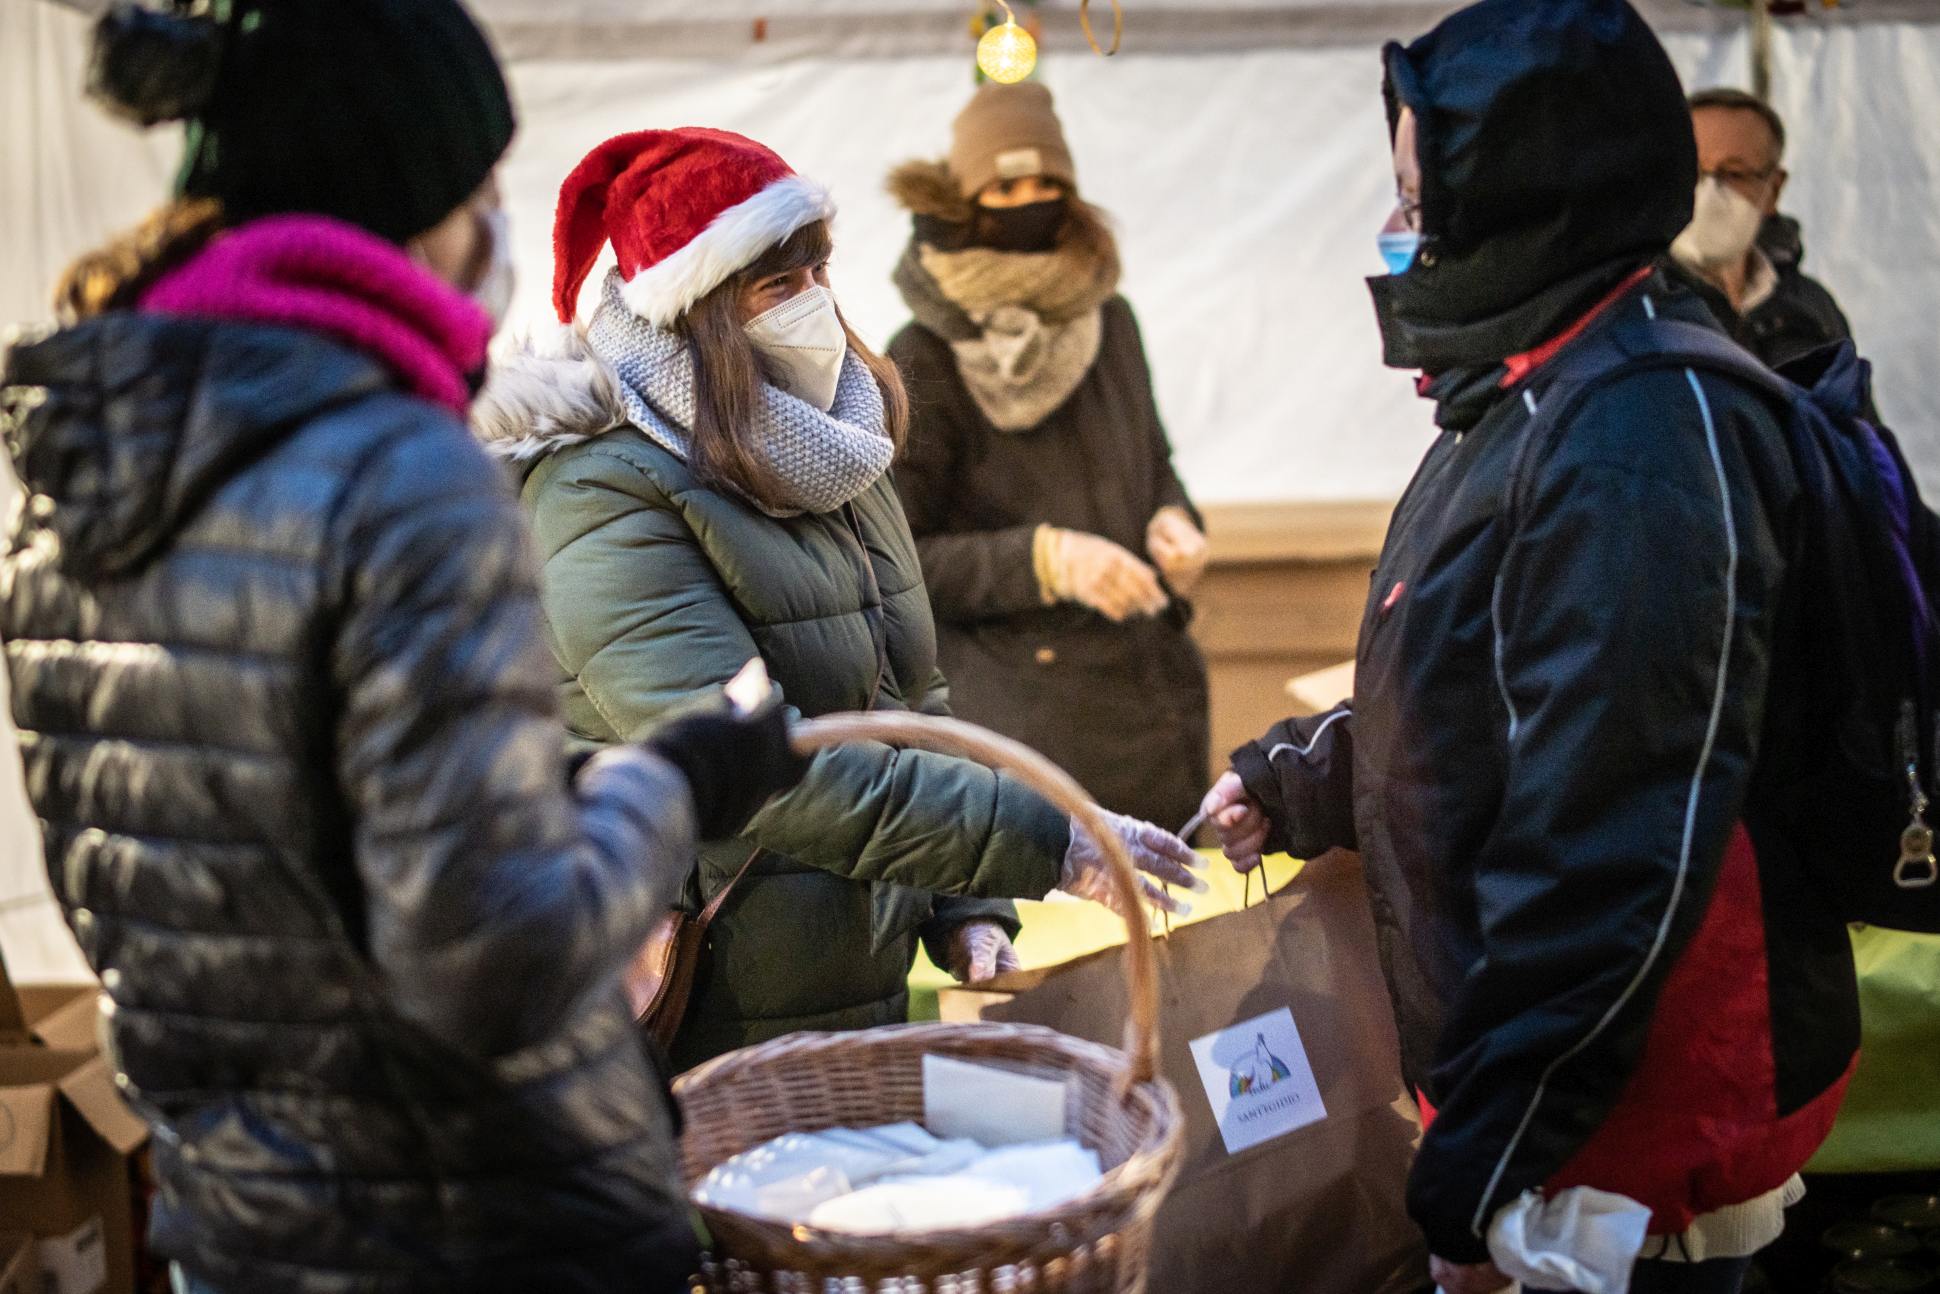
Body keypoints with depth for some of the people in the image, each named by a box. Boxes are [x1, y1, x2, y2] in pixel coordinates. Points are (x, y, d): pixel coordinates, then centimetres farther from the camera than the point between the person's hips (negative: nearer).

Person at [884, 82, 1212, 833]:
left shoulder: (1107, 320, 7)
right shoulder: (924, 362, -9)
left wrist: (1173, 518, 1)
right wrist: (1044, 559, -20)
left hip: (1156, 685, 5)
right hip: (1023, 708, -5)